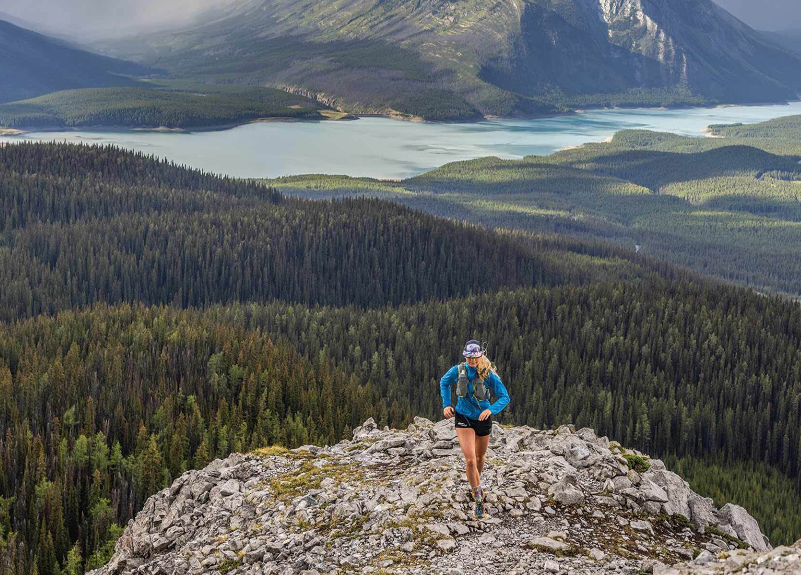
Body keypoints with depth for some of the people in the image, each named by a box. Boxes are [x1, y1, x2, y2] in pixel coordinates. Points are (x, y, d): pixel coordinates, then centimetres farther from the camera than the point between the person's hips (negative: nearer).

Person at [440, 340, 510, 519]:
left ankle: (476, 485, 51)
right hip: (463, 418, -1)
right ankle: (478, 499, -3)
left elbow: (505, 397, -18)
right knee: (470, 460, -15)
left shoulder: (489, 375, -19)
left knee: (479, 457, 21)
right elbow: (444, 383, 8)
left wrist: (491, 409, -35)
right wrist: (446, 404, -2)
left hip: (483, 419, 1)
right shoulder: (457, 371, -14)